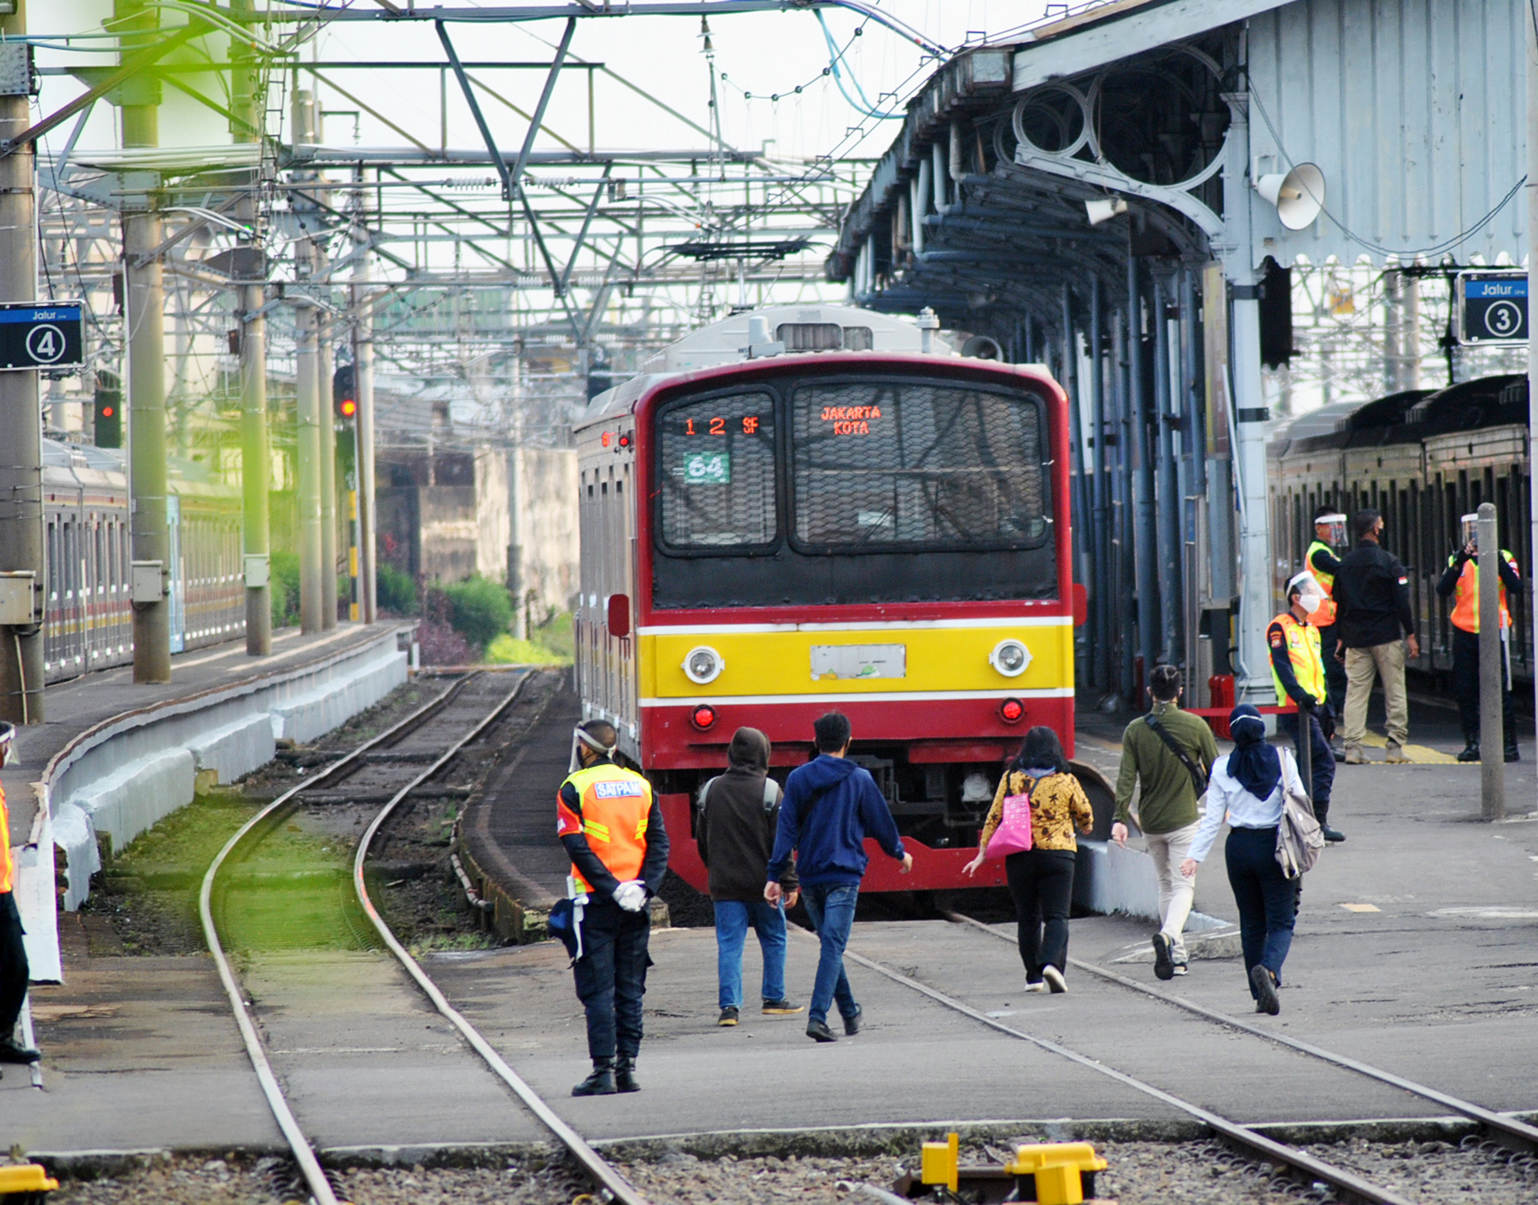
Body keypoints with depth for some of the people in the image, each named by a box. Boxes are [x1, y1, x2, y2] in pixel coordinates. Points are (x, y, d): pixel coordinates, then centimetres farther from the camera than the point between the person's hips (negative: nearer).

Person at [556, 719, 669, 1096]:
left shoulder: (574, 788, -4)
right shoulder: (640, 786, 9)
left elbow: (578, 848, -13)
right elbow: (660, 843, 3)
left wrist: (612, 888, -14)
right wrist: (644, 887, -5)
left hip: (596, 899, -4)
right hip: (636, 904, 4)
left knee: (597, 988, -1)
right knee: (630, 987, 10)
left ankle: (603, 1070, -6)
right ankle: (627, 1067, 8)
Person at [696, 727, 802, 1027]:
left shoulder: (712, 790, 3)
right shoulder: (769, 791, -9)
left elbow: (702, 840, 11)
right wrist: (789, 883, -6)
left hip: (724, 886, 2)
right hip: (762, 883, -2)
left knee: (729, 945, 1)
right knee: (773, 940, 15)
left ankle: (728, 1005, -9)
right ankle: (774, 998, 21)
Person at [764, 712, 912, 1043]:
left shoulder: (798, 778, 2)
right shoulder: (860, 779, -3)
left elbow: (786, 829, -2)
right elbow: (881, 822, 6)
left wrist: (775, 876, -2)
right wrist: (900, 853, 24)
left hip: (809, 876, 3)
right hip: (843, 875, -3)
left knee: (830, 943, 17)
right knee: (833, 946, -8)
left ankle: (850, 1013, 26)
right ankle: (817, 1016, -22)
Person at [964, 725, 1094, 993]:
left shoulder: (1010, 779, 1)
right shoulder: (1066, 781, -1)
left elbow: (994, 818, 1)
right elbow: (1086, 815, 11)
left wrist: (983, 853, 7)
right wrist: (1085, 828, 34)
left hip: (1019, 858, 2)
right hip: (1057, 855, -2)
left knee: (1027, 918, 13)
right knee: (1056, 916, -2)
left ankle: (1033, 977, 13)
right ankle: (1051, 962, -26)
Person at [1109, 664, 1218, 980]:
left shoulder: (1135, 730, -1)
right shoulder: (1195, 726, -6)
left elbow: (1126, 777, -8)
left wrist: (1119, 818, -11)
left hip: (1150, 822, 3)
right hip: (1184, 819, -3)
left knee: (1165, 885, 16)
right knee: (1183, 885, -4)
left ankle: (1176, 955, 18)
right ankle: (1169, 935, -31)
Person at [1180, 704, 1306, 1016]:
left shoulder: (1223, 768, -1)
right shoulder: (1282, 760, -4)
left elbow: (1213, 818, -2)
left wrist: (1195, 856, 4)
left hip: (1239, 847, 2)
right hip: (1274, 847, -2)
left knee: (1252, 923, 13)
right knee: (1281, 921, 0)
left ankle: (1261, 996, 14)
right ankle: (1268, 969, -30)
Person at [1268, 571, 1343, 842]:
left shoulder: (1311, 630, 21)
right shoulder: (1280, 628, -6)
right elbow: (1283, 668, -17)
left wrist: (1329, 711, 21)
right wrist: (1303, 697, -28)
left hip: (1315, 707, 9)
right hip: (1296, 709, -9)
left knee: (1307, 766, 10)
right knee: (1324, 761, -16)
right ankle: (1318, 822, -17)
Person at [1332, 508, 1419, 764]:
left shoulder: (1345, 563, 7)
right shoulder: (1388, 561, -8)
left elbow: (1339, 603, 11)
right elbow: (1401, 601, -10)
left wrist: (1340, 637, 17)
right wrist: (1410, 634, -4)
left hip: (1355, 637, 4)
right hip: (1386, 637, -4)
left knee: (1355, 692, 4)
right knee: (1394, 692, 3)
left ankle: (1352, 747, -5)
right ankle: (1396, 747, 1)